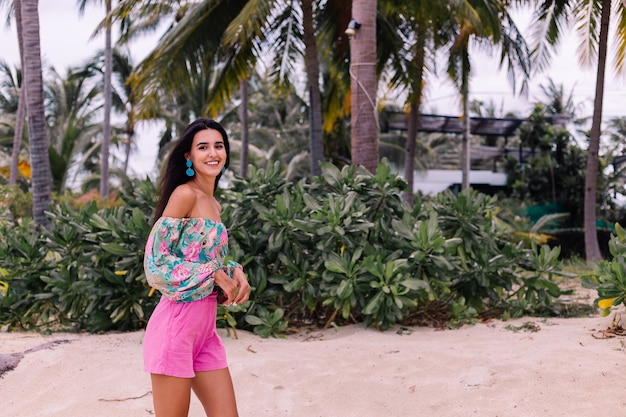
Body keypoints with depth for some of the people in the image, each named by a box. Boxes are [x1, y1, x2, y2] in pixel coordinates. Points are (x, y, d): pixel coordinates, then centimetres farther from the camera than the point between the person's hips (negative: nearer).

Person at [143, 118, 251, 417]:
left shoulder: (214, 205, 15)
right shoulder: (184, 194, -10)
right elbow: (156, 260, -16)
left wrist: (234, 272, 1)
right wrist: (215, 274, -13)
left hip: (205, 328, 8)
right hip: (176, 324, -8)